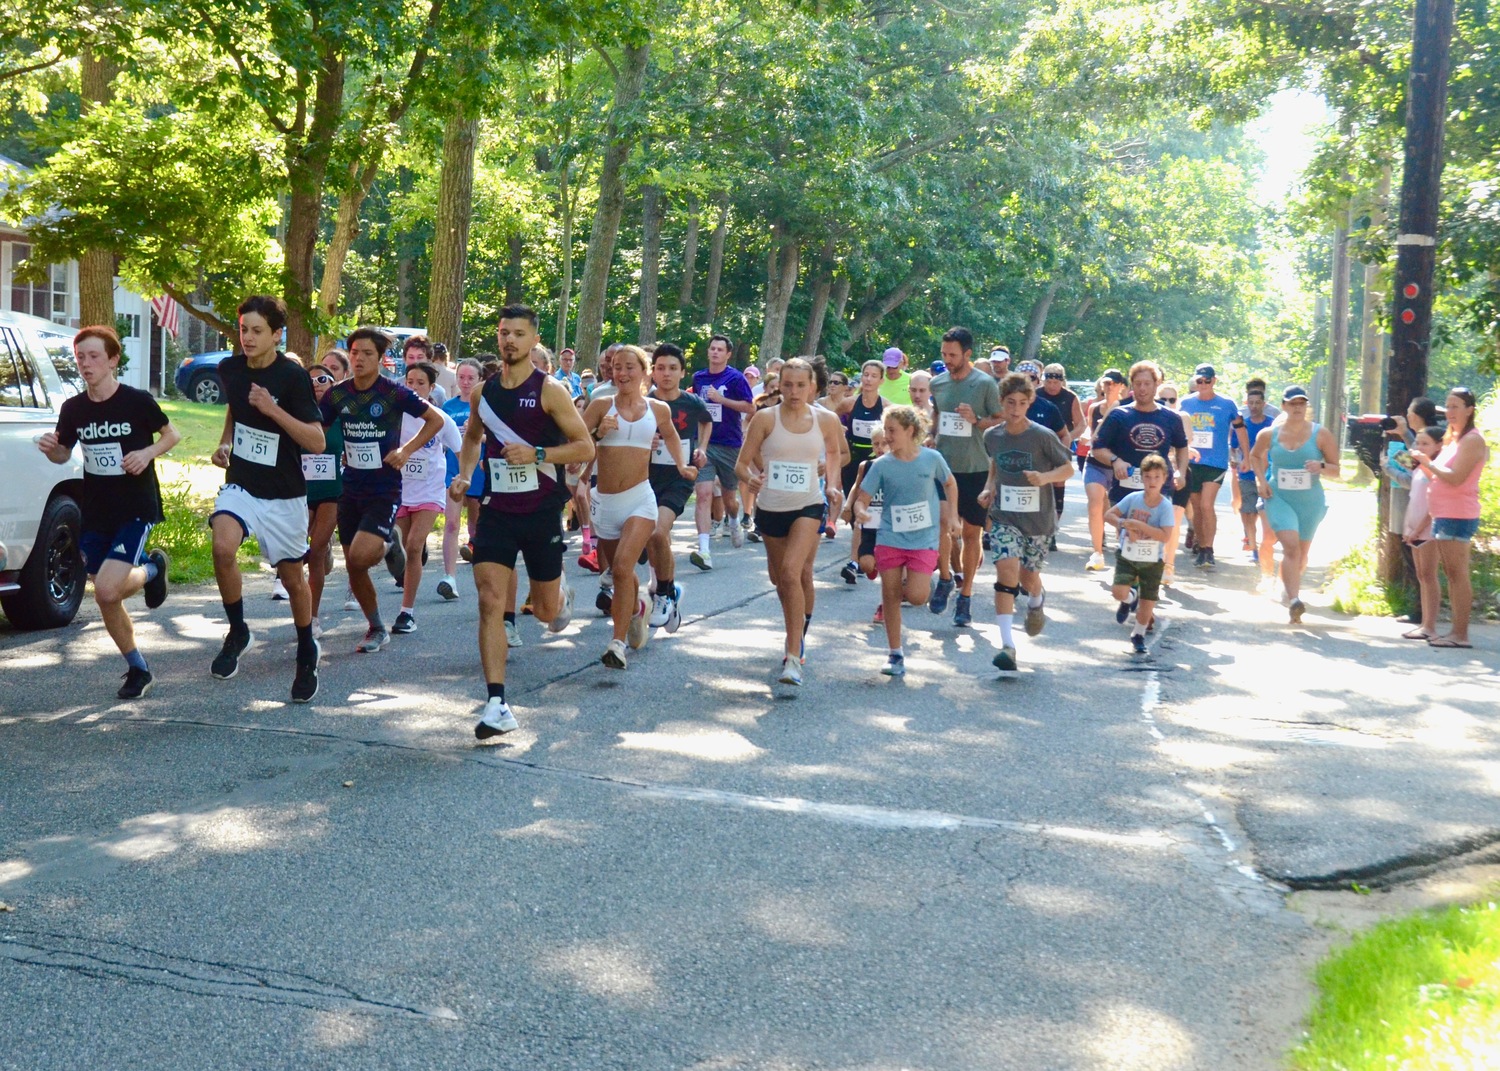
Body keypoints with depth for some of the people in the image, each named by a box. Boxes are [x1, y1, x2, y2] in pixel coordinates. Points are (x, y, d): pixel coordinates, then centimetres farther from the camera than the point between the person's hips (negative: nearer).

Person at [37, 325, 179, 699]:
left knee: (107, 590, -19)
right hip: (94, 513, 5)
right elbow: (64, 455, 12)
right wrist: (50, 449, -10)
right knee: (106, 600, 7)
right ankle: (138, 669, 25)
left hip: (135, 510, -5)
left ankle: (152, 568, 13)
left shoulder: (137, 401, -11)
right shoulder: (73, 408, 1)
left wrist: (148, 452, -16)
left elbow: (172, 434, 2)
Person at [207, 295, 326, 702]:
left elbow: (317, 442, -20)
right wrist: (224, 444, 7)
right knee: (223, 548, -26)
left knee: (292, 577, 9)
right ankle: (237, 632, -4)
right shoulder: (230, 368, -2)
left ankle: (307, 654, 32)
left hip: (284, 494, -3)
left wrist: (273, 410, -29)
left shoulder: (293, 377, -16)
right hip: (240, 485, 3)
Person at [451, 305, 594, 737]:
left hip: (541, 511, -3)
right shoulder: (482, 391, 6)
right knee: (490, 601, -12)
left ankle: (562, 594, 50)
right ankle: (497, 706, -12)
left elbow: (585, 447, -9)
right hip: (496, 510, 3)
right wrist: (464, 474, 7)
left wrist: (536, 453, -22)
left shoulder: (549, 390, -8)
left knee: (545, 611, 9)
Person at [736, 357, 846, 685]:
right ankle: (798, 636, 45)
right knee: (781, 577, 16)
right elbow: (742, 463, -4)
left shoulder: (826, 420, -2)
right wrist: (750, 478, -26)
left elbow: (834, 451, 19)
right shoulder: (765, 418, -6)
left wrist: (831, 484, 5)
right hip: (770, 508, 2)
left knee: (792, 572, -21)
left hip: (808, 506, -2)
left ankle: (793, 657, -19)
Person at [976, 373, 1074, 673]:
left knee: (1028, 578, 10)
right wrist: (989, 486, 3)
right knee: (1007, 568, -18)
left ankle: (1037, 601, 51)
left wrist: (1045, 477, -23)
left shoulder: (1043, 436, -12)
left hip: (1038, 517, -1)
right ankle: (1007, 645, -19)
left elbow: (1068, 468, -4)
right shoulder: (992, 436, -1)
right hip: (1004, 516, 1)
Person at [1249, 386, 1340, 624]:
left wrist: (1321, 466, -22)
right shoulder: (1269, 434, 0)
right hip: (1279, 498, -1)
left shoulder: (1321, 434, -3)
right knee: (1291, 546, -20)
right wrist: (1261, 480, 4)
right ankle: (1294, 600, -27)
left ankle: (1291, 587, 39)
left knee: (1302, 552, 13)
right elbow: (1255, 456, 20)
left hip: (1310, 501, 2)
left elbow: (1337, 469, 0)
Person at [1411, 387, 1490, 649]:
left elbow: (1455, 478, -20)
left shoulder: (1472, 440, -11)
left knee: (1458, 574, -10)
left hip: (1457, 516, -10)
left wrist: (1428, 463, -10)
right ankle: (1455, 630, 15)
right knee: (1451, 574, 11)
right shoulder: (1452, 439, 19)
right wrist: (1423, 465, 5)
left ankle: (1461, 634, -10)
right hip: (1443, 515, 10)